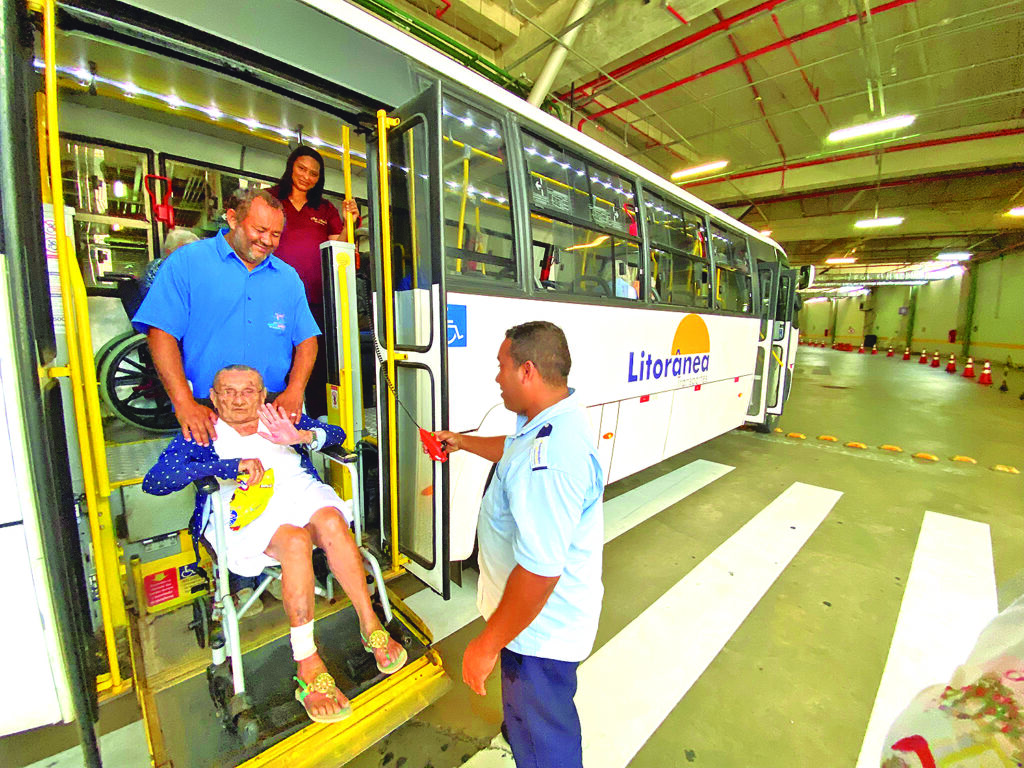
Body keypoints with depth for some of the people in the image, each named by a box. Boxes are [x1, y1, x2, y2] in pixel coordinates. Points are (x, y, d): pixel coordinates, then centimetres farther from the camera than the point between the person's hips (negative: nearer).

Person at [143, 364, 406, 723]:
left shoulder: (282, 418, 19)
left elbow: (336, 433, 12)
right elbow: (153, 481, -3)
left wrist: (301, 436, -10)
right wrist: (231, 466, -15)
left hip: (302, 491, 2)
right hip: (247, 512, -2)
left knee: (331, 521, -32)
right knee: (295, 541, -34)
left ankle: (370, 626, -19)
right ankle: (309, 668, -25)